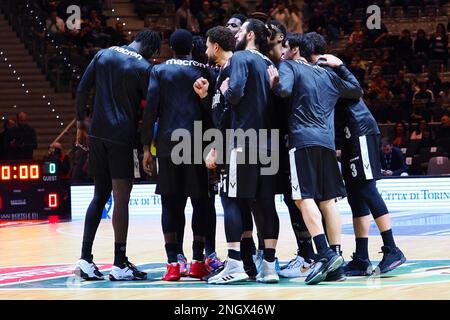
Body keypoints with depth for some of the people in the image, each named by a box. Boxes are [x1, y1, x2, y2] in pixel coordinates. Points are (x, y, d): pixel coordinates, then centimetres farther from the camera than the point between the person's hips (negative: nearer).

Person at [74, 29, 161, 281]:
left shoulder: (104, 55, 9)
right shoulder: (144, 67, -6)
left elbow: (82, 90, 7)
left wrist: (81, 124, 14)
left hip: (97, 134, 5)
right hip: (122, 137, -5)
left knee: (100, 195, 14)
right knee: (121, 199, -2)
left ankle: (85, 259, 9)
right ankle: (120, 265, -1)